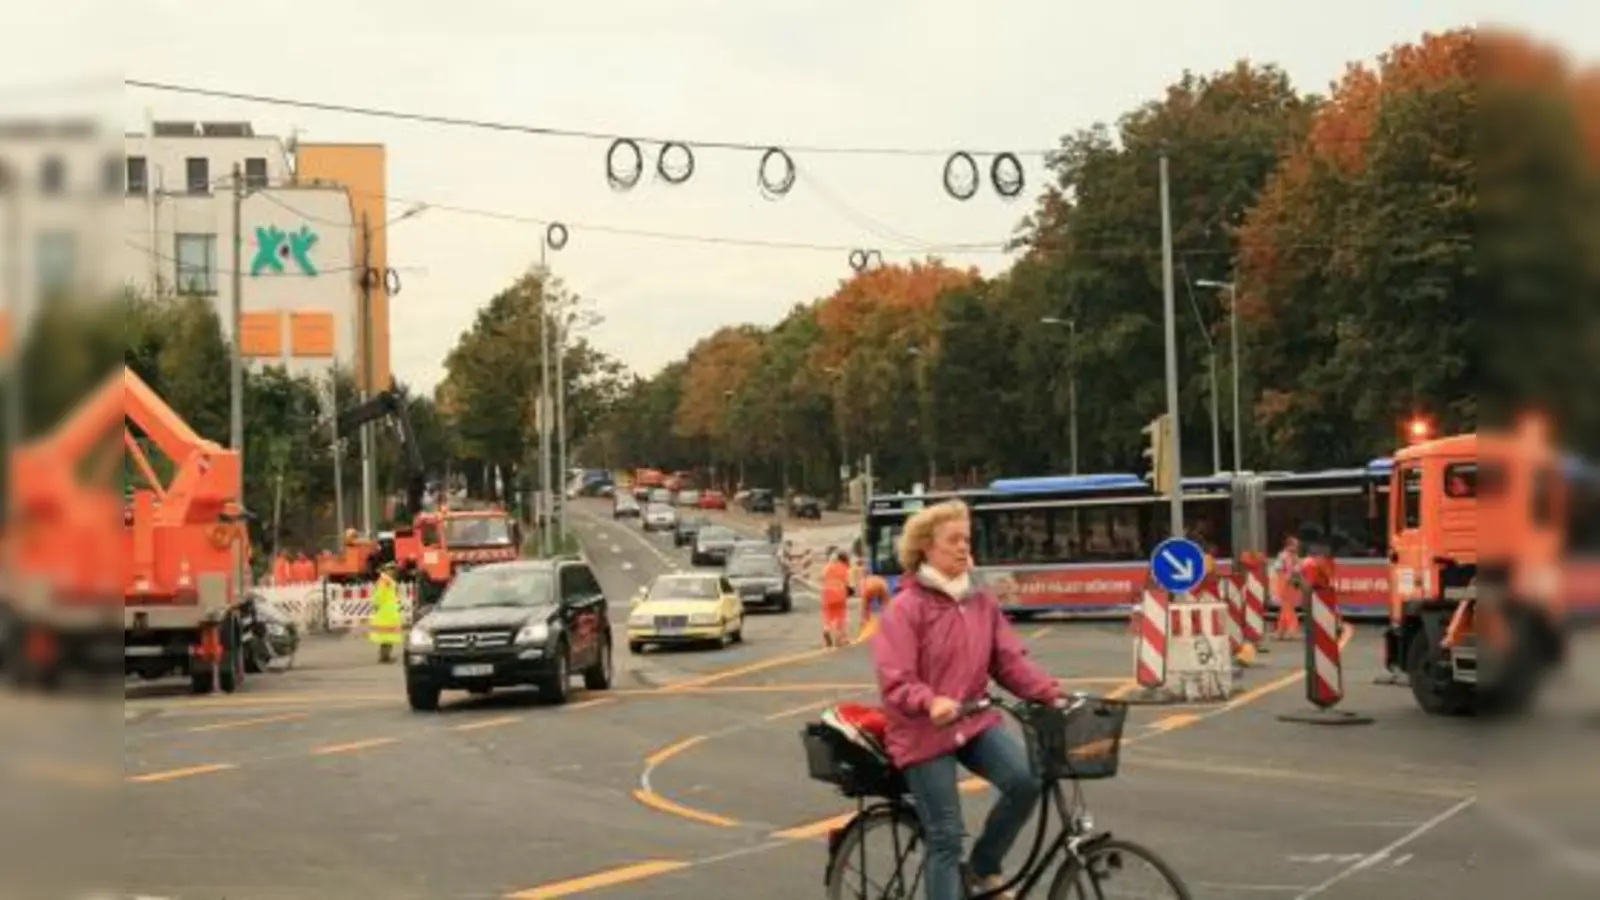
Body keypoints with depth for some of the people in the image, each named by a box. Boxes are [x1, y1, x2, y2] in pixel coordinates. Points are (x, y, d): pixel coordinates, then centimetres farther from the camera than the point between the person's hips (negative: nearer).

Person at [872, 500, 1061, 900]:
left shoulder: (982, 601, 5)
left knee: (1026, 779, -20)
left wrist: (1052, 694, -13)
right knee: (944, 838, -4)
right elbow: (895, 681, -19)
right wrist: (930, 703, -38)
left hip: (975, 722, 5)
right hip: (925, 733, -5)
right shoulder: (906, 607, -12)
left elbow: (1011, 660, 3)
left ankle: (983, 867, 5)